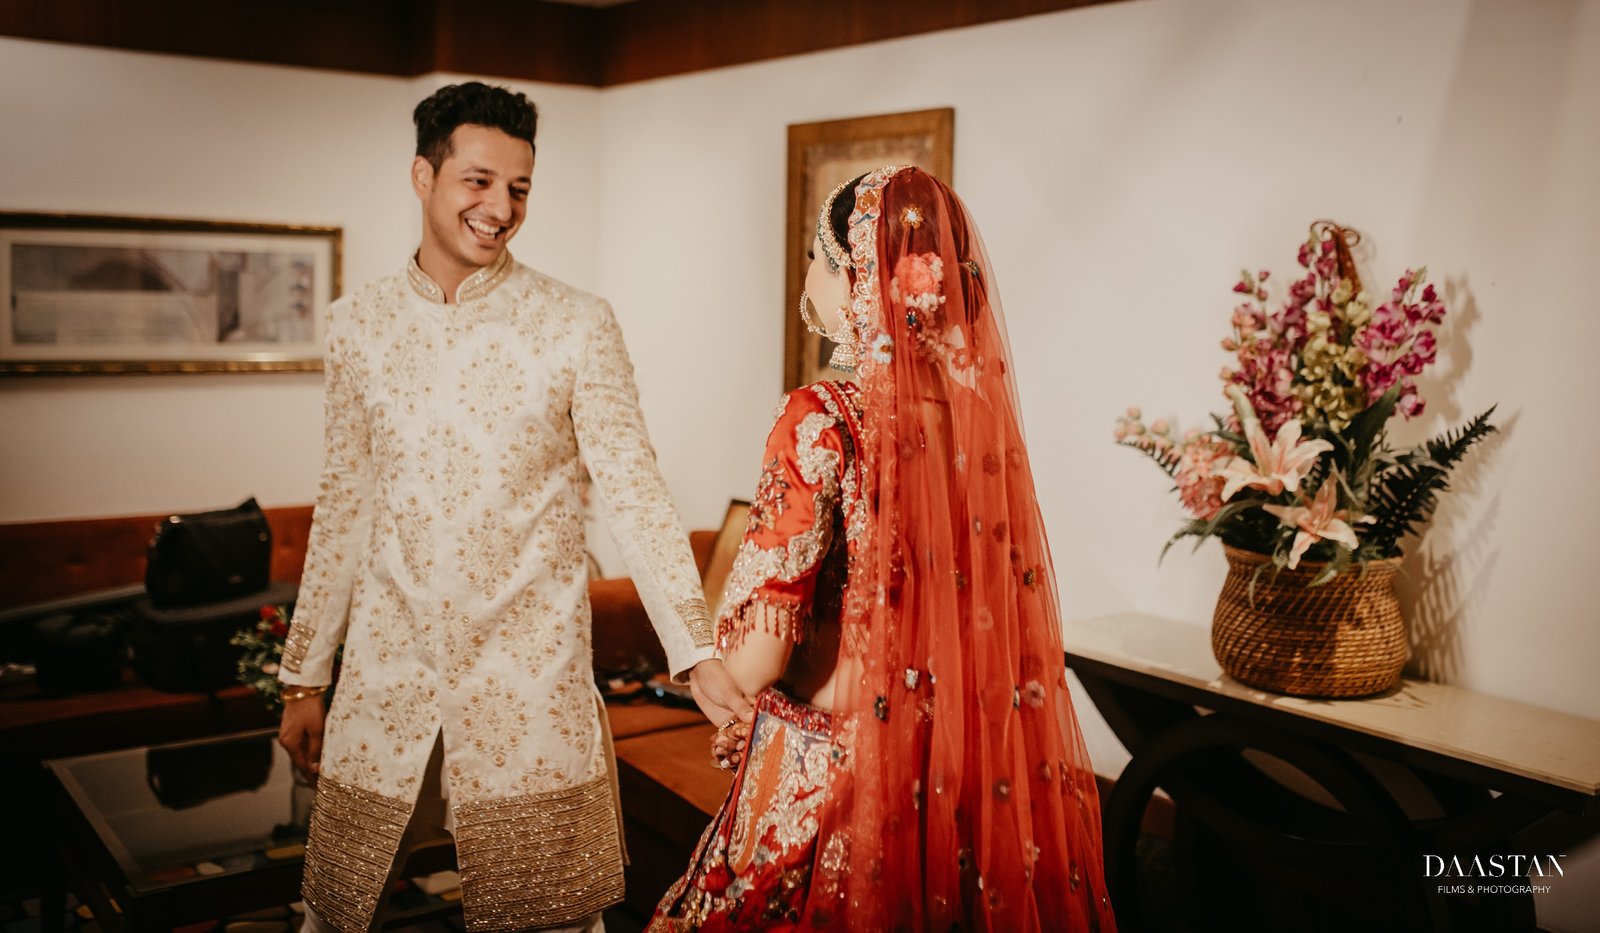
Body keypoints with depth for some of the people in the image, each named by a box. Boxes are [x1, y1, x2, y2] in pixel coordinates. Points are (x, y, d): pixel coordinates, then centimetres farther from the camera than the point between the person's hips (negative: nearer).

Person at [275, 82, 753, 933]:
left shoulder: (576, 327, -6)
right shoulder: (356, 326, 4)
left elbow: (635, 495, -8)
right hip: (384, 684, 3)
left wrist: (697, 656, -17)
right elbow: (342, 509, 10)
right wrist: (304, 676, 11)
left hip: (531, 685, -2)